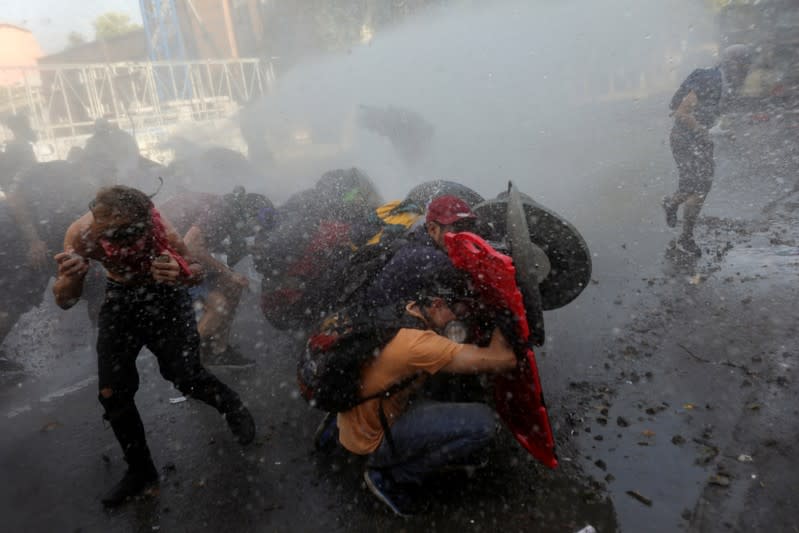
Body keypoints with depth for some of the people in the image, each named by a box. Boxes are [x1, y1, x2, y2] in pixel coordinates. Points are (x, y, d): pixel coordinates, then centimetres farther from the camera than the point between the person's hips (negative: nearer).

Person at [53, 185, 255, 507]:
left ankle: (233, 407, 24)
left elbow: (197, 273, -16)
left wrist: (180, 274, -41)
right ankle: (140, 470, 23)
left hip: (165, 297, -3)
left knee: (185, 377, -11)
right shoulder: (80, 234, -25)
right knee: (112, 394, 2)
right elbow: (64, 301, -15)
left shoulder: (159, 230, -33)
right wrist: (69, 278, -39)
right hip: (119, 299, 4)